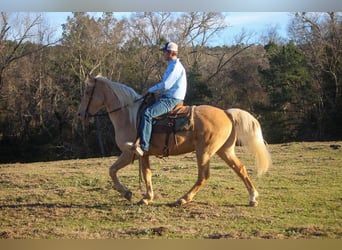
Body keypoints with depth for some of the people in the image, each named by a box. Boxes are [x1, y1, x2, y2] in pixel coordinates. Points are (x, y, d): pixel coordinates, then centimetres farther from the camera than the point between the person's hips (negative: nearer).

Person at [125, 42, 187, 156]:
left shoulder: (175, 66, -13)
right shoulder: (172, 65, 20)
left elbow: (165, 85, -20)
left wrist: (151, 90, -7)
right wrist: (155, 90, 12)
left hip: (171, 99, -11)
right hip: (168, 97, 11)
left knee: (147, 113, -27)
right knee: (146, 109, 19)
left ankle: (143, 146, -36)